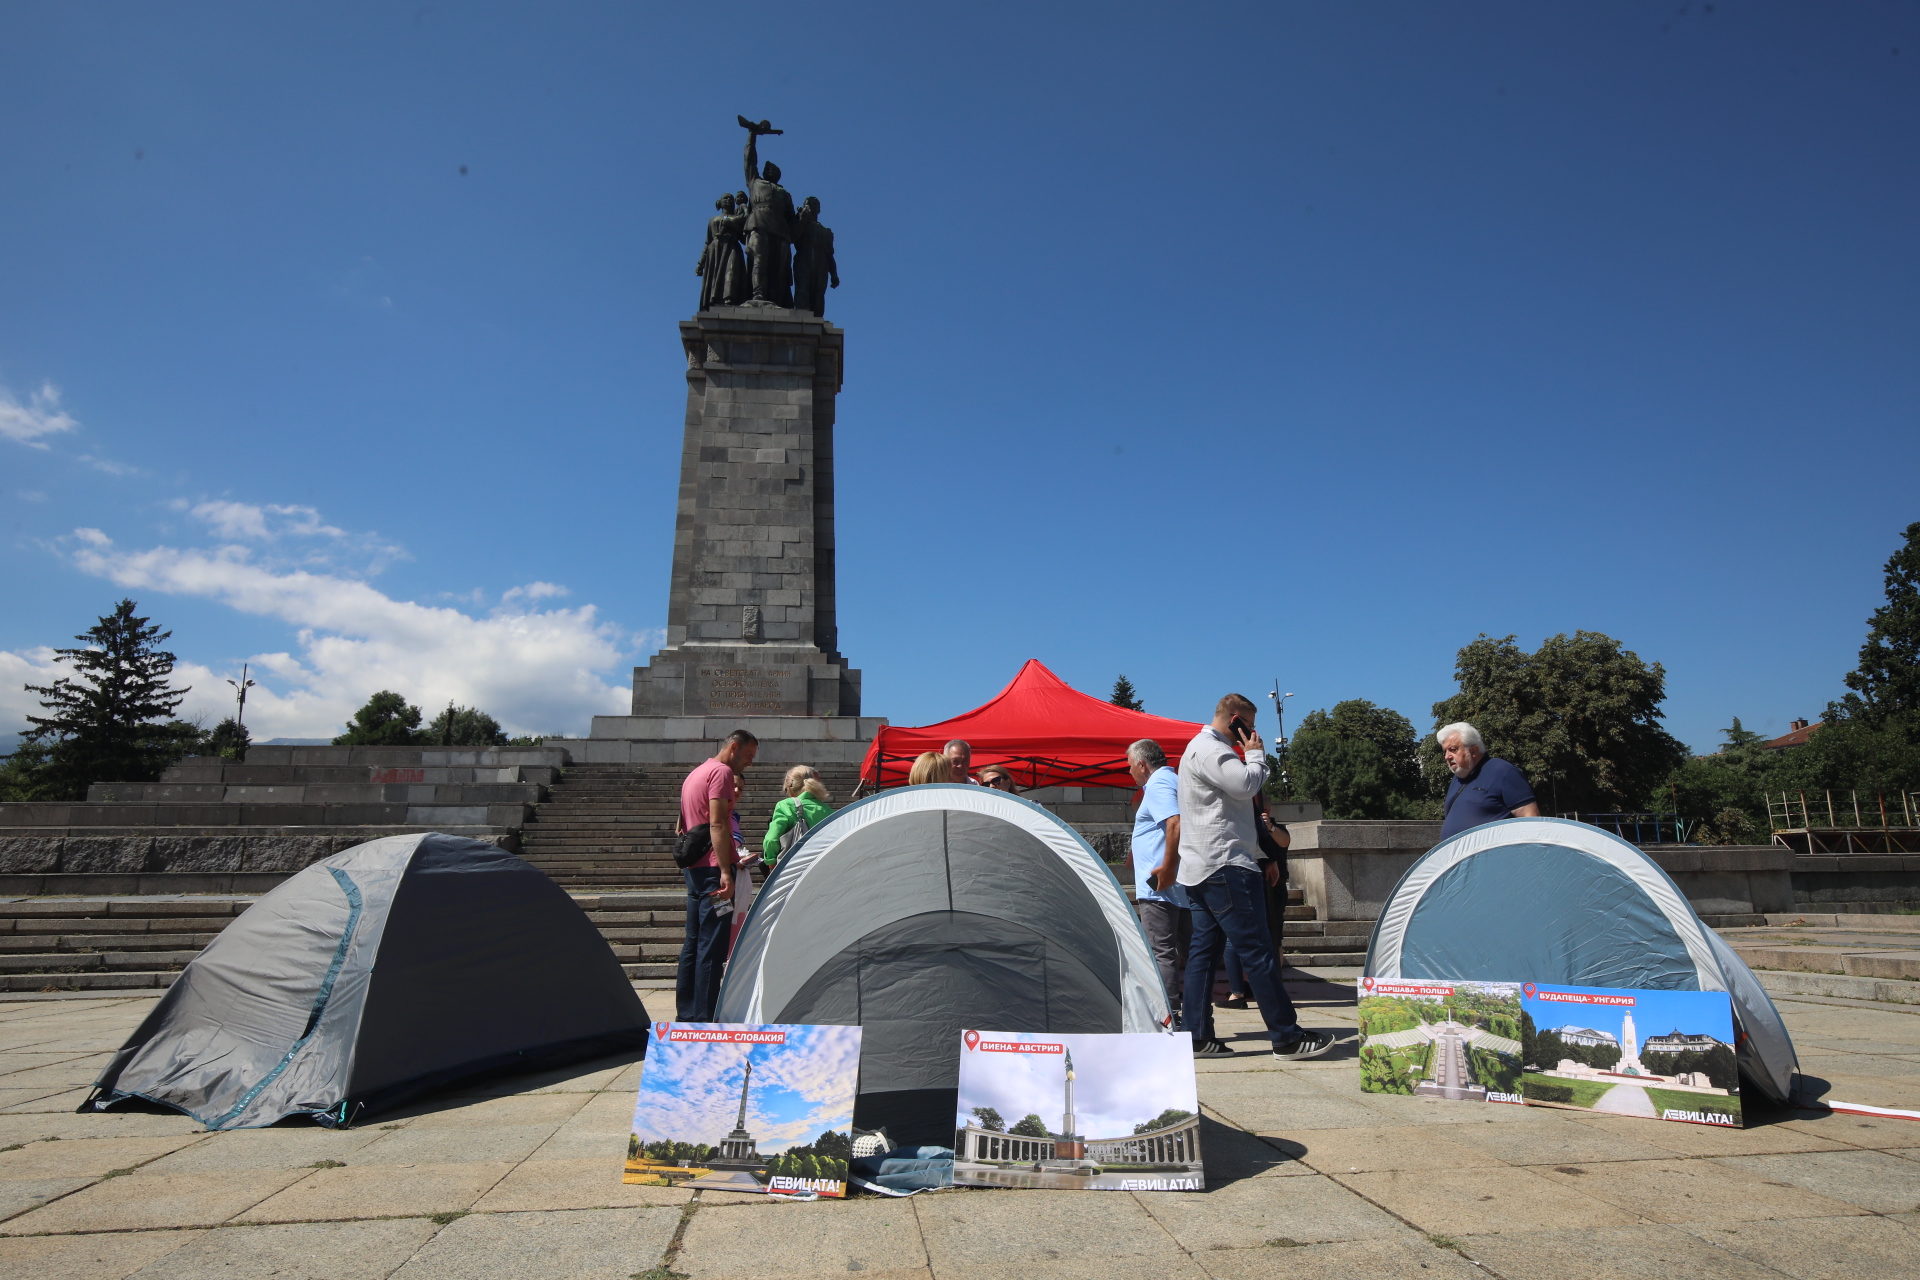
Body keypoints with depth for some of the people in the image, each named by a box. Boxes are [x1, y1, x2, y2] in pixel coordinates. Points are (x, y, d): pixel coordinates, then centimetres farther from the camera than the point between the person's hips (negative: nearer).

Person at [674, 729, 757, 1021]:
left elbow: (681, 826, 25)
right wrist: (725, 871, -23)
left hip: (693, 868, 10)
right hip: (713, 869, -10)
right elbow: (717, 824, -20)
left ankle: (685, 1014, 20)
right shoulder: (722, 772, -10)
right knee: (712, 948, -8)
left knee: (693, 943, 14)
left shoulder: (694, 774, 21)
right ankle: (703, 1019, -7)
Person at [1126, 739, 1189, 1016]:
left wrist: (1167, 868, -23)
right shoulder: (1175, 781, 20)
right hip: (1184, 887, 10)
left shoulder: (1157, 784, -10)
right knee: (1186, 950, 12)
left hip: (1159, 888, -10)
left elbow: (1175, 824, -26)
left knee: (1161, 953, -8)